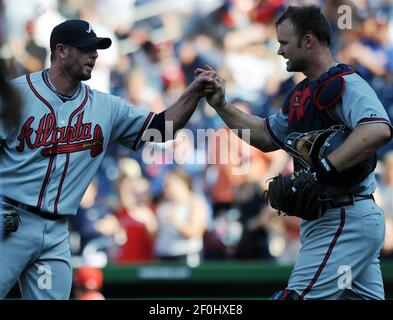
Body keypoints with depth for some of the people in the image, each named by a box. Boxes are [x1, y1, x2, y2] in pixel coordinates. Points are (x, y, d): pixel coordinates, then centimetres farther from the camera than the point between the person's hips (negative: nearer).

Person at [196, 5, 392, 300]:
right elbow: (267, 137, 29)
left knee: (300, 295, -14)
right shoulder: (302, 93, 16)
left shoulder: (345, 85, -15)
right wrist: (221, 105, 20)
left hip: (345, 222, -10)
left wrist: (322, 172, -35)